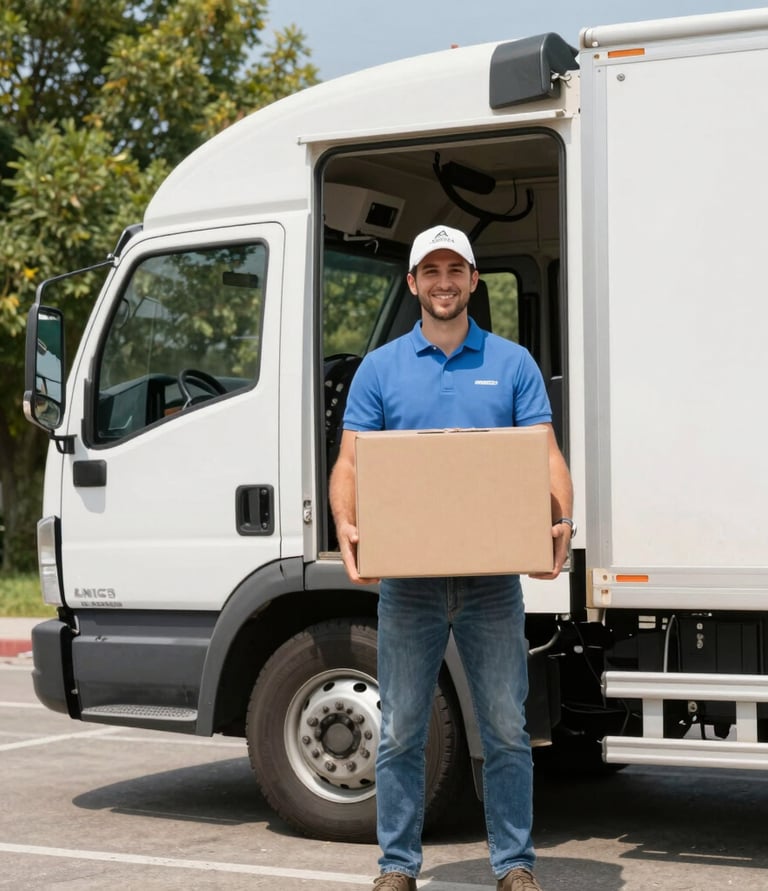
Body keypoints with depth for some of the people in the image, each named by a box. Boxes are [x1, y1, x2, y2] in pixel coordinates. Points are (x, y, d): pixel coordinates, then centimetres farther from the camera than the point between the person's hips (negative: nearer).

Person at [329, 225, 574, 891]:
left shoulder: (513, 363, 7)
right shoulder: (380, 368, 7)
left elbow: (547, 454, 2)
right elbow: (350, 462, 3)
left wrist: (560, 522, -17)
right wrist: (347, 527, -16)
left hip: (492, 576, 0)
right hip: (408, 578, 0)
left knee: (506, 730, 4)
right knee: (401, 731, 5)